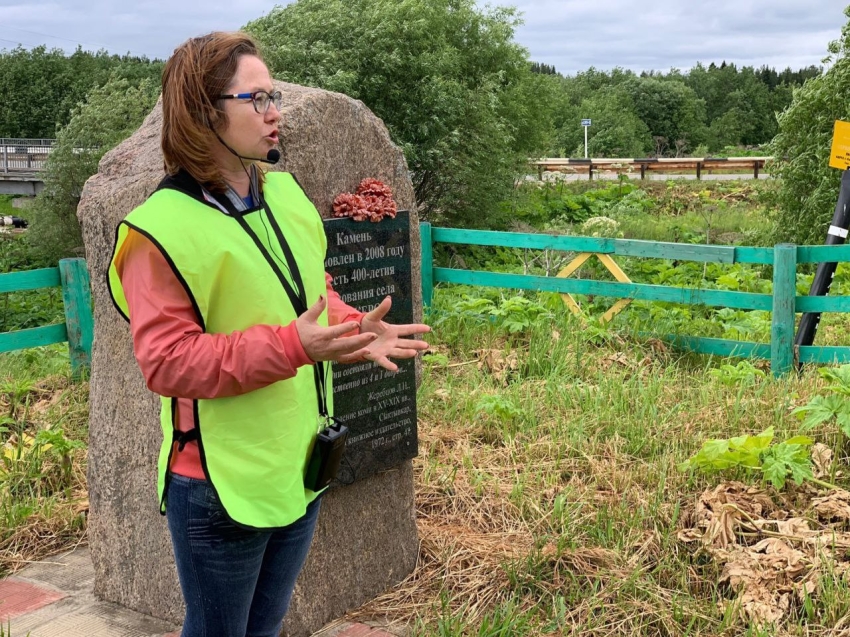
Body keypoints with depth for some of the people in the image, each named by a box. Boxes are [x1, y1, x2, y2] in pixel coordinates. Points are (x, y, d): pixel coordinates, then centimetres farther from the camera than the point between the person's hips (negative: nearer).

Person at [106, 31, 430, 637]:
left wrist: (354, 328, -5)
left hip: (303, 467, 7)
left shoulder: (285, 192, 3)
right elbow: (165, 360, -23)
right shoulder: (164, 227, -19)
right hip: (222, 486, -7)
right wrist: (290, 346, -31)